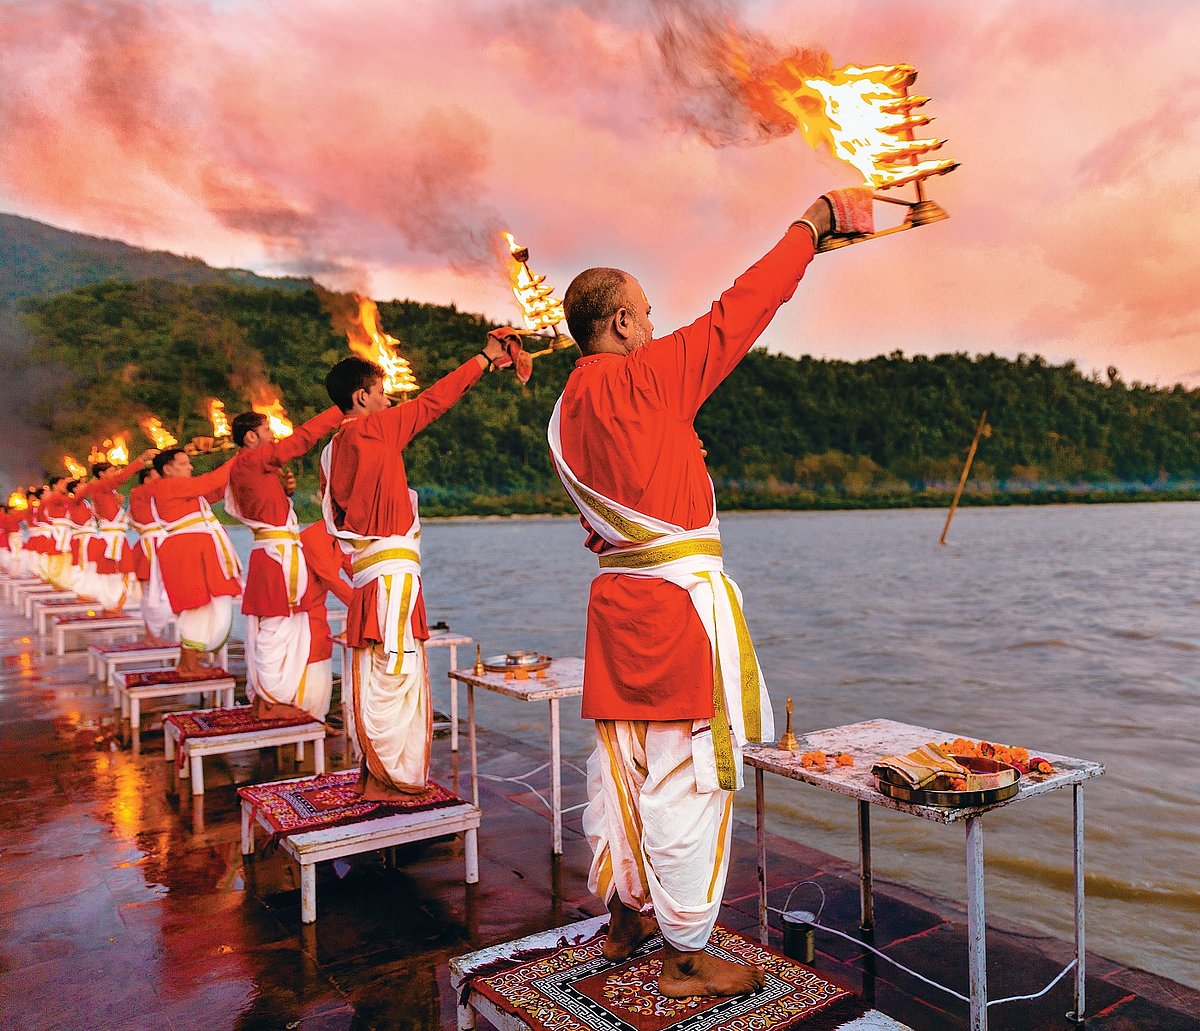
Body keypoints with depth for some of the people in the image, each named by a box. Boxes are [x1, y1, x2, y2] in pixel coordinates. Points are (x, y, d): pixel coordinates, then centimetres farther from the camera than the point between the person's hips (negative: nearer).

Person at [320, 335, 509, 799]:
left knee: (376, 679, 14)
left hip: (368, 577, 9)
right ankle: (386, 783, 4)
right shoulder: (373, 429, -9)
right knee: (393, 678, -3)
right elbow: (433, 401, -4)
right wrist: (484, 358, 4)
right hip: (393, 576, -9)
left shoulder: (332, 451, 15)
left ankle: (376, 778, 23)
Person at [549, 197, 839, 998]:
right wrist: (811, 224, 2)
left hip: (618, 598, 9)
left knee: (622, 763, 16)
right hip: (679, 601, -9)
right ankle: (687, 957, 13)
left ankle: (623, 920, 32)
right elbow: (736, 314, -8)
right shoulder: (644, 377, -12)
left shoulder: (569, 411, 11)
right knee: (686, 776, 1)